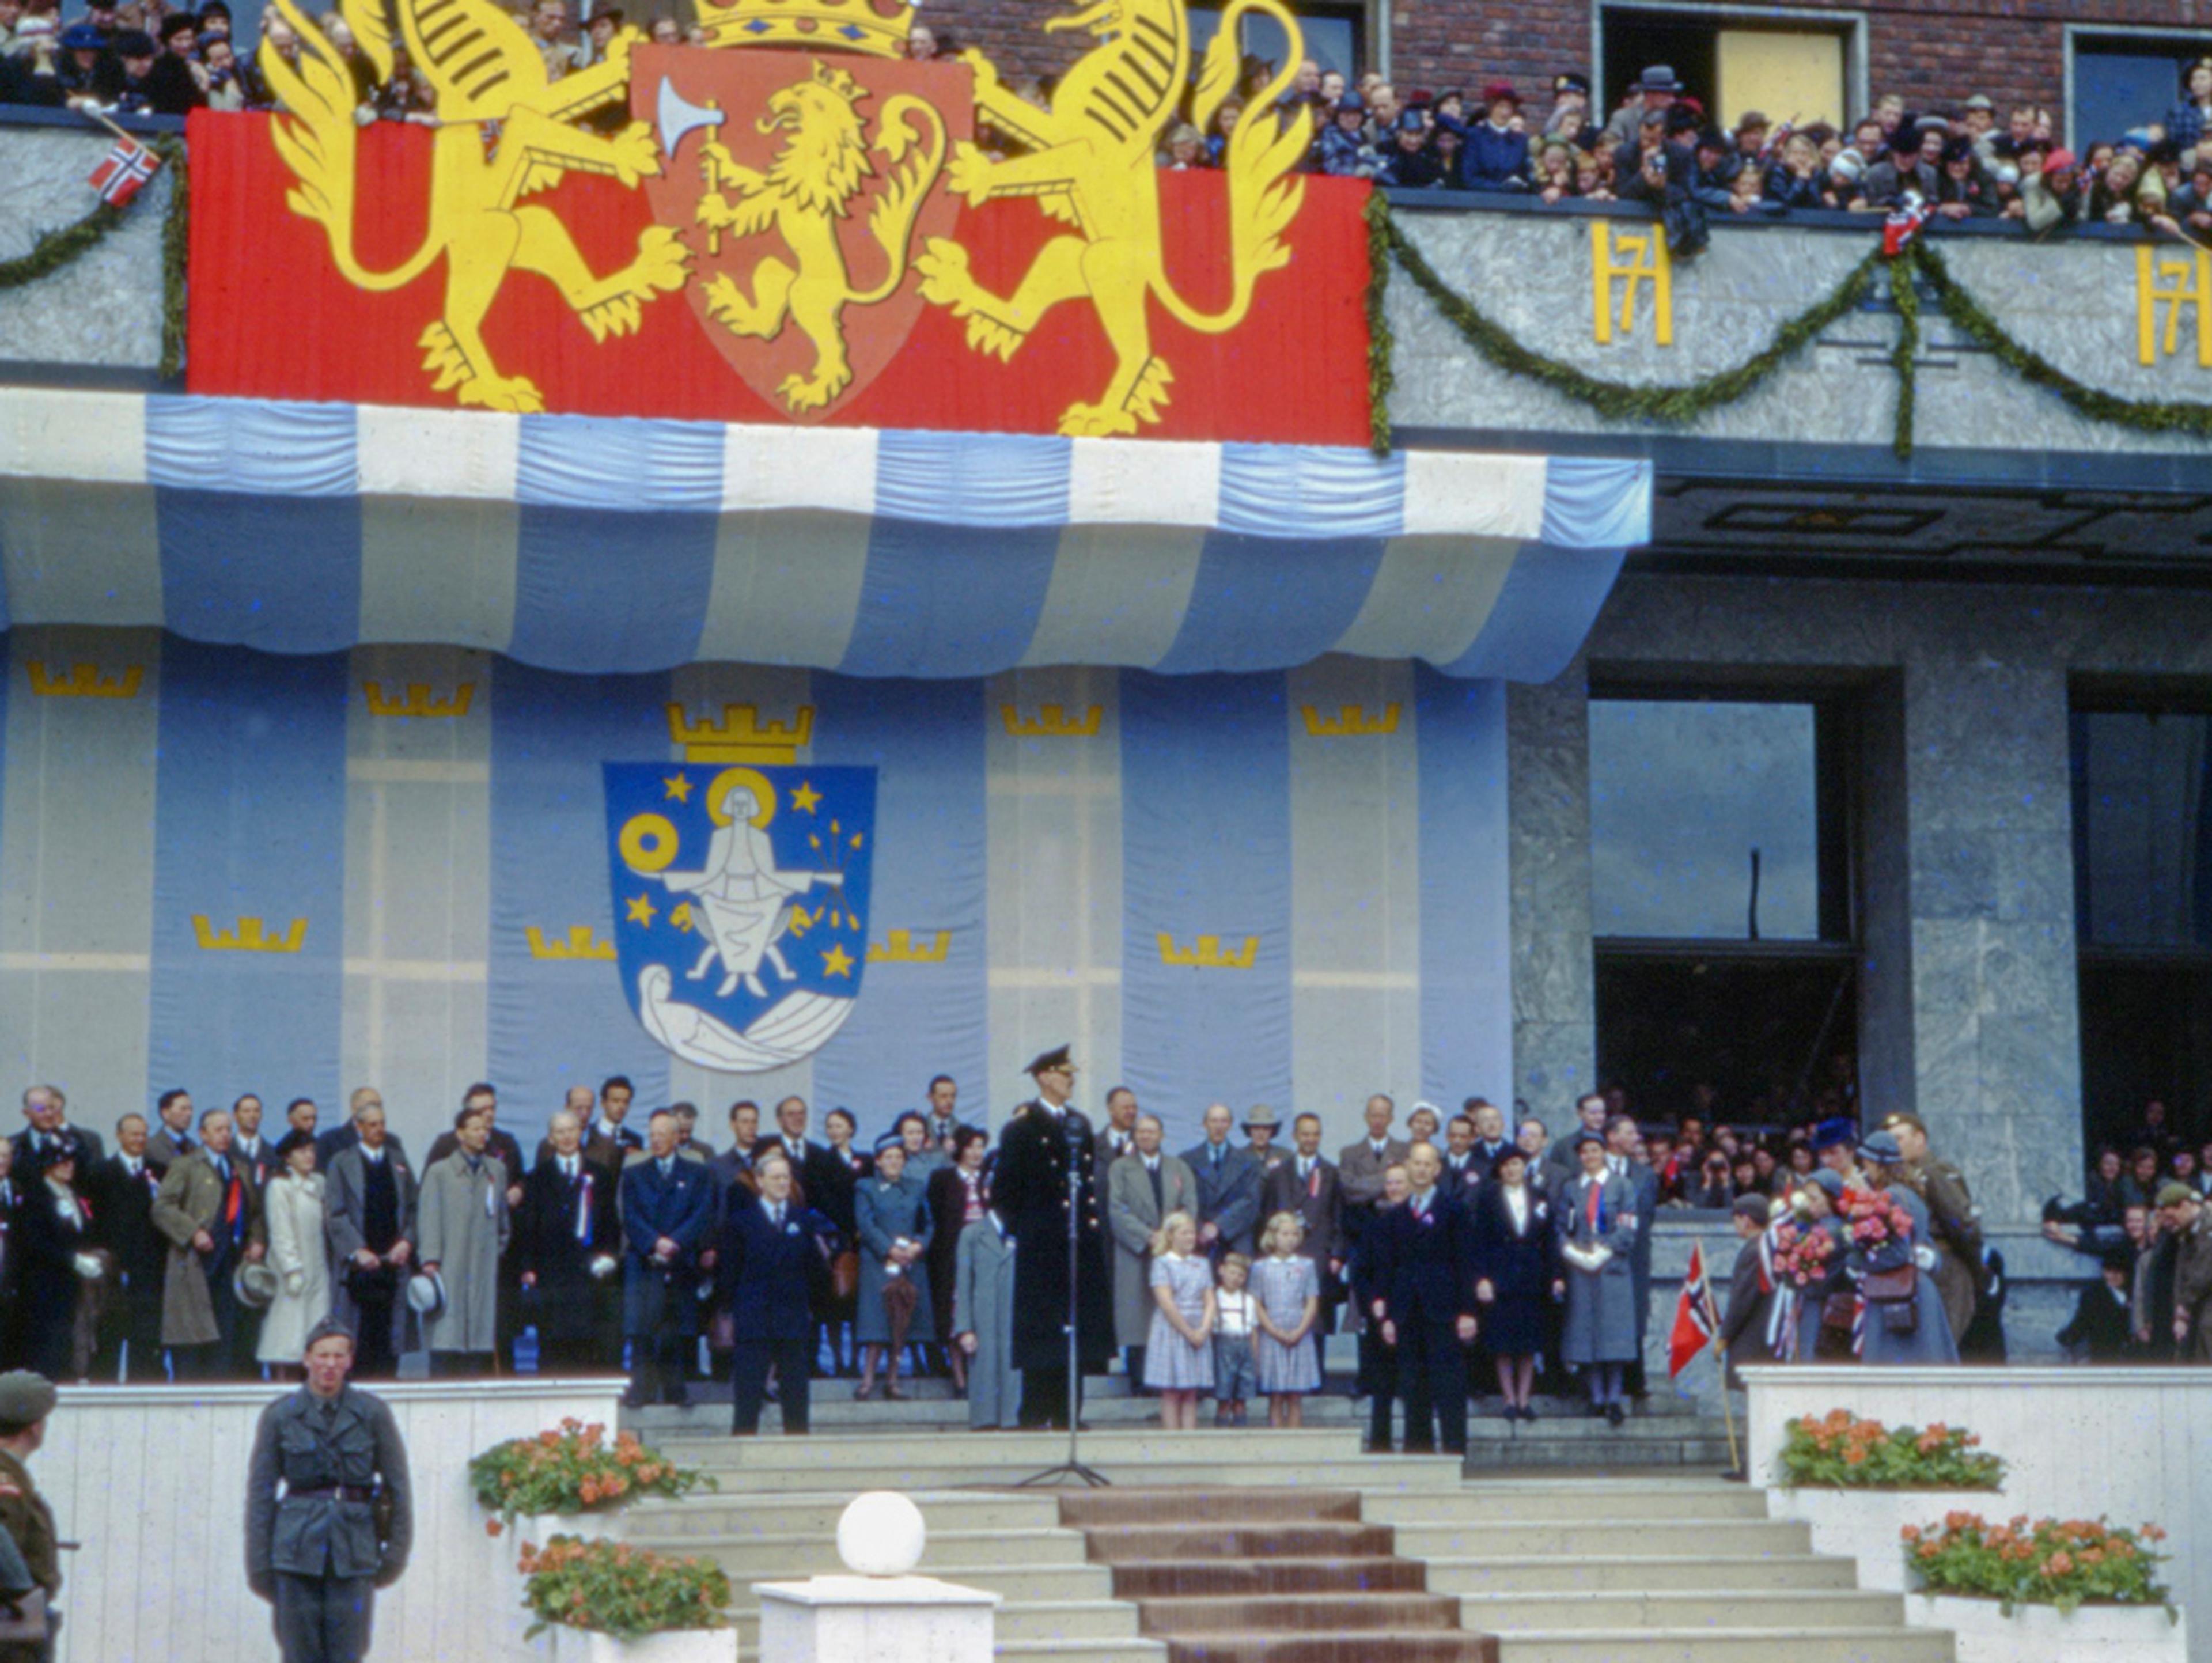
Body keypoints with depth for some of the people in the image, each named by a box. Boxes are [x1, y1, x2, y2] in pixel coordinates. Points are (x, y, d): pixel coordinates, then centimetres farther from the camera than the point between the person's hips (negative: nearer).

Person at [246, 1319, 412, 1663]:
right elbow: (260, 1492, 5)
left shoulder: (373, 1413, 2)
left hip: (353, 1548, 0)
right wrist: (258, 1564, 2)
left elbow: (398, 1485, 7)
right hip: (297, 1547, 0)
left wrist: (396, 1553, 4)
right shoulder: (280, 1416, 2)